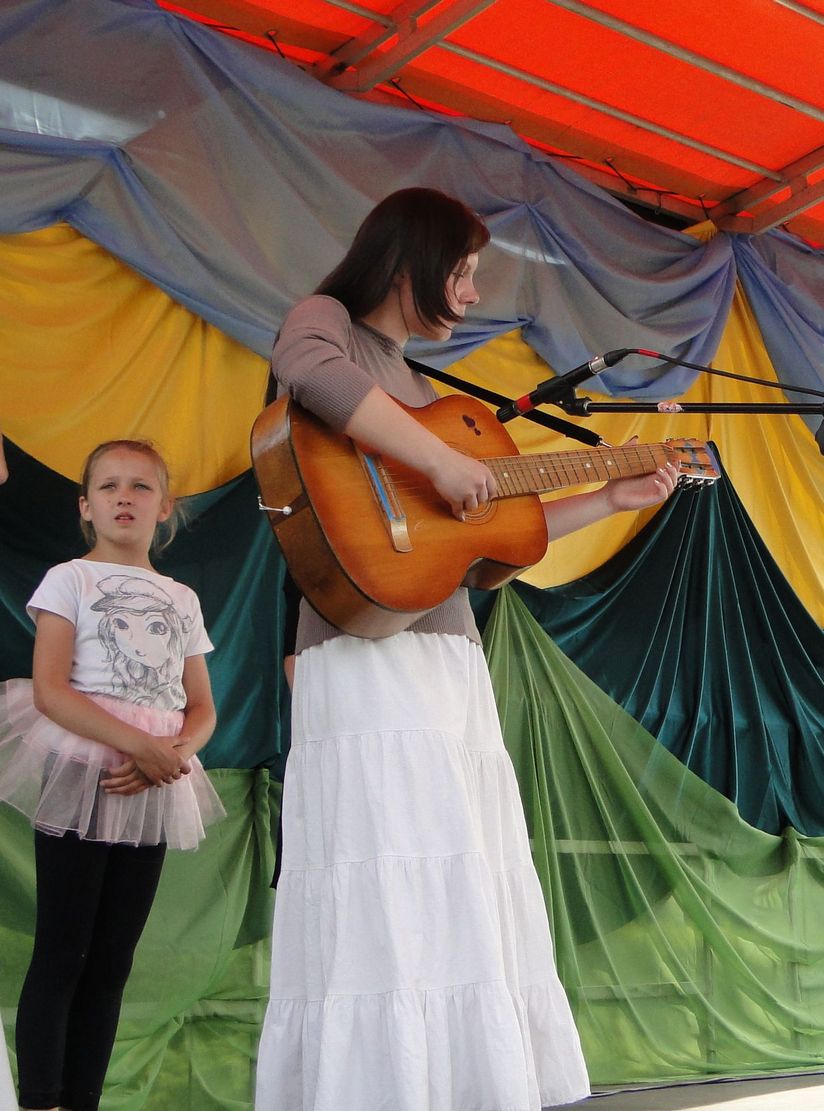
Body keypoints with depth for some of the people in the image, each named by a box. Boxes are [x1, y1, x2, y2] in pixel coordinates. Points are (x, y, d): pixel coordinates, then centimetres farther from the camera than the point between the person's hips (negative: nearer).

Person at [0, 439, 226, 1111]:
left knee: (111, 962, 7)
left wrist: (171, 754, -9)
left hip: (154, 788, 4)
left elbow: (203, 709, 13)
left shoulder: (182, 599, 16)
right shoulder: (71, 579, 3)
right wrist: (136, 743, -19)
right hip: (79, 777, -4)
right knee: (61, 954, -5)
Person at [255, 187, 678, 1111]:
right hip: (368, 655, -9)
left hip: (451, 660, 9)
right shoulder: (326, 317, 4)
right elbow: (307, 370, -24)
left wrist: (612, 500, 26)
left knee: (467, 911, 5)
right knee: (394, 916, -14)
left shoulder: (416, 386, 27)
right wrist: (440, 461, -23)